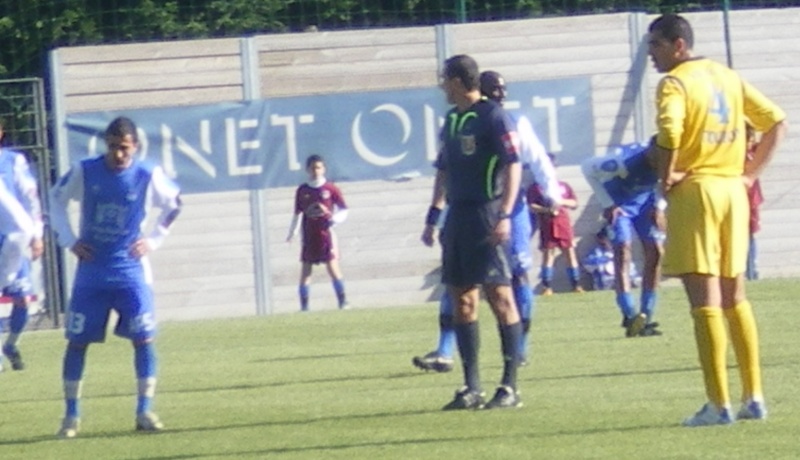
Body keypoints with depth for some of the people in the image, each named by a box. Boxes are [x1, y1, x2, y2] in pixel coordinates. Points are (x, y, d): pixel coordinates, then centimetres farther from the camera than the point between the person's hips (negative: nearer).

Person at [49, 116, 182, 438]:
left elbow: (173, 204, 11)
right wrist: (69, 240, 2)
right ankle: (71, 416, 11)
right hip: (91, 271, 0)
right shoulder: (84, 171, -7)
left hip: (130, 269, 0)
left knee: (144, 339, -8)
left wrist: (154, 239, 3)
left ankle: (144, 412, 2)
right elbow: (56, 199, 9)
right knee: (77, 341, 1)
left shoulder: (148, 176, -7)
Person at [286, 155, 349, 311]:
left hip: (326, 233, -3)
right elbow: (297, 214, 16)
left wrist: (334, 218, -15)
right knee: (305, 269, 1)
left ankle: (343, 302, -4)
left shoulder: (330, 189, 0)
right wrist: (292, 233, 14)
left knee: (333, 266, -9)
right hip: (309, 236, 3)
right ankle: (304, 306, 6)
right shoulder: (302, 191, 8)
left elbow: (343, 210, 4)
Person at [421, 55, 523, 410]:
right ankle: (471, 387, 11)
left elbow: (513, 166, -14)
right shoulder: (451, 120, 16)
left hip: (487, 216, -8)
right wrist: (433, 216, 19)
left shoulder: (494, 117, -9)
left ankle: (510, 386, -6)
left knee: (499, 295, -8)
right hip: (458, 217, 8)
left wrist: (505, 215, -21)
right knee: (462, 300, 7)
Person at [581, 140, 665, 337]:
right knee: (623, 251, -18)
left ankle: (645, 316, 1)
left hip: (645, 199, 5)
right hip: (620, 202, -5)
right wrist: (607, 204, -21)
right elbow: (587, 168, -24)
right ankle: (630, 315, -24)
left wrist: (660, 206, -11)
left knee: (655, 252, -5)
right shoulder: (625, 160, -38)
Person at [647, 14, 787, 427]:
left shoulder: (675, 83, -9)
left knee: (704, 300, -6)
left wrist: (666, 176, -13)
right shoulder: (728, 78, 14)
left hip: (695, 191, -7)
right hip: (733, 190, 7)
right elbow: (776, 122, 15)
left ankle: (719, 404, -9)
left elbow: (669, 132, -28)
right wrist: (751, 174, 13)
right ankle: (753, 397, 14)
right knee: (734, 296, 15)